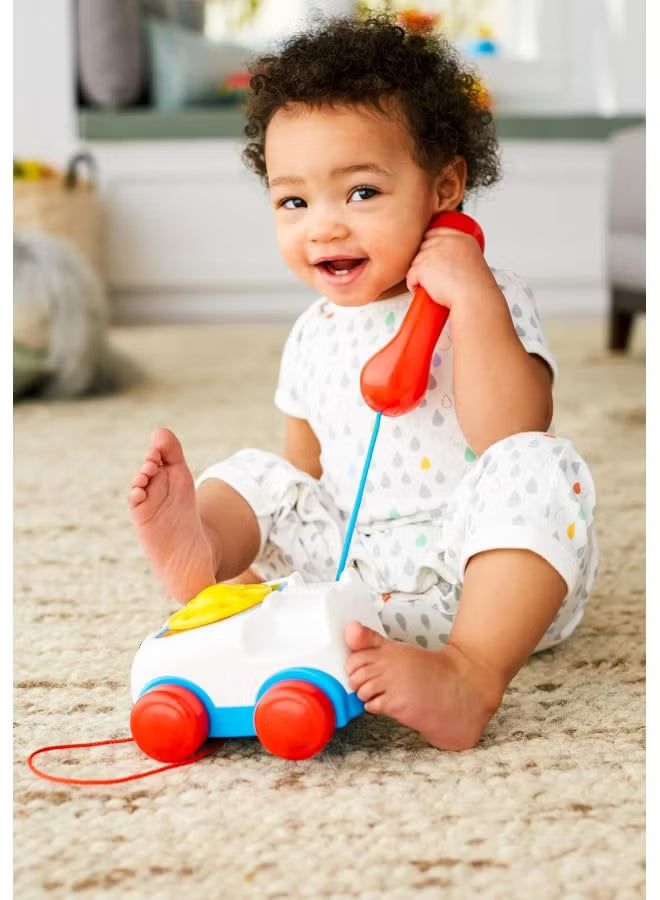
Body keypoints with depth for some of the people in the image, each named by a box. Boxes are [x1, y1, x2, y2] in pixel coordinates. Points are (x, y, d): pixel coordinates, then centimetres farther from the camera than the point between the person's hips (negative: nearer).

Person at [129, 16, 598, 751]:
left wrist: (472, 301, -28)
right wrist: (238, 538, 4)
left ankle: (475, 667, -47)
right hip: (355, 578, 6)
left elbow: (511, 439, -25)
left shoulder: (486, 303, -8)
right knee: (252, 476, 7)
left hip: (483, 579, -6)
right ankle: (200, 557, -26)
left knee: (539, 470, -32)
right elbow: (310, 468, 21)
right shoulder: (313, 336, 11)